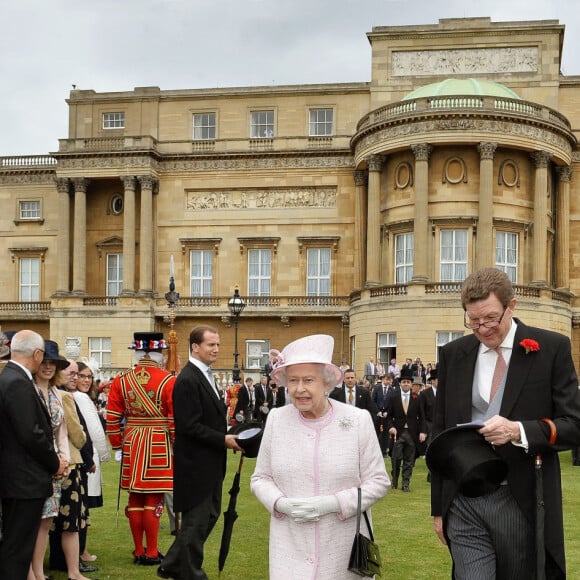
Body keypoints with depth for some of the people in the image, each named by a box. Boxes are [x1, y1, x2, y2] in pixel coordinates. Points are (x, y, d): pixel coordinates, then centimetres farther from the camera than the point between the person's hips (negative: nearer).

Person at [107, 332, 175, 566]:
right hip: (159, 446, -4)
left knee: (135, 498, 11)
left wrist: (118, 444, 14)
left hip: (132, 444, 4)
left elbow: (112, 419, 2)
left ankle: (138, 551, 18)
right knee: (153, 499, 2)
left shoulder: (121, 380, 1)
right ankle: (152, 553, 8)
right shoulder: (169, 381, -10)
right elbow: (176, 420, -10)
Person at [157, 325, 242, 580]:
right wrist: (223, 440, -19)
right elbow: (190, 426, -24)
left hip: (210, 463, 10)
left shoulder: (206, 376, 12)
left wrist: (227, 436, 4)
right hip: (196, 464, -10)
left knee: (210, 515, 18)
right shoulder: (187, 380, -19)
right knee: (196, 521, 2)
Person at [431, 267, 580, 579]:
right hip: (464, 503, 2)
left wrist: (519, 431, -20)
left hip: (523, 502, -2)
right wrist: (438, 507, 12)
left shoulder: (551, 348, -1)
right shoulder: (453, 354, 8)